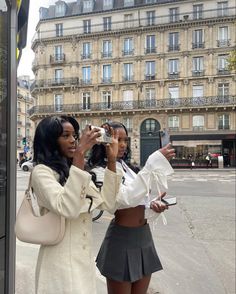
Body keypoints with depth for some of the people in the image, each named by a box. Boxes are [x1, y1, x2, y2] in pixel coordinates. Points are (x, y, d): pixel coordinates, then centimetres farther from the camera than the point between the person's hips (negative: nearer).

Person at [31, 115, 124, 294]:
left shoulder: (74, 171, 10)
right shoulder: (41, 171, -14)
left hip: (85, 258, 7)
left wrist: (112, 160, -7)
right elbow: (67, 209, -31)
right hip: (60, 261, -7)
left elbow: (106, 203, -1)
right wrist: (80, 155, -32)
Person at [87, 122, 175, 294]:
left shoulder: (126, 166, 9)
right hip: (122, 239, -7)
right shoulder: (100, 171, -15)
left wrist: (152, 205, -7)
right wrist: (154, 163, -31)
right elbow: (125, 198, -30)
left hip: (144, 236, 7)